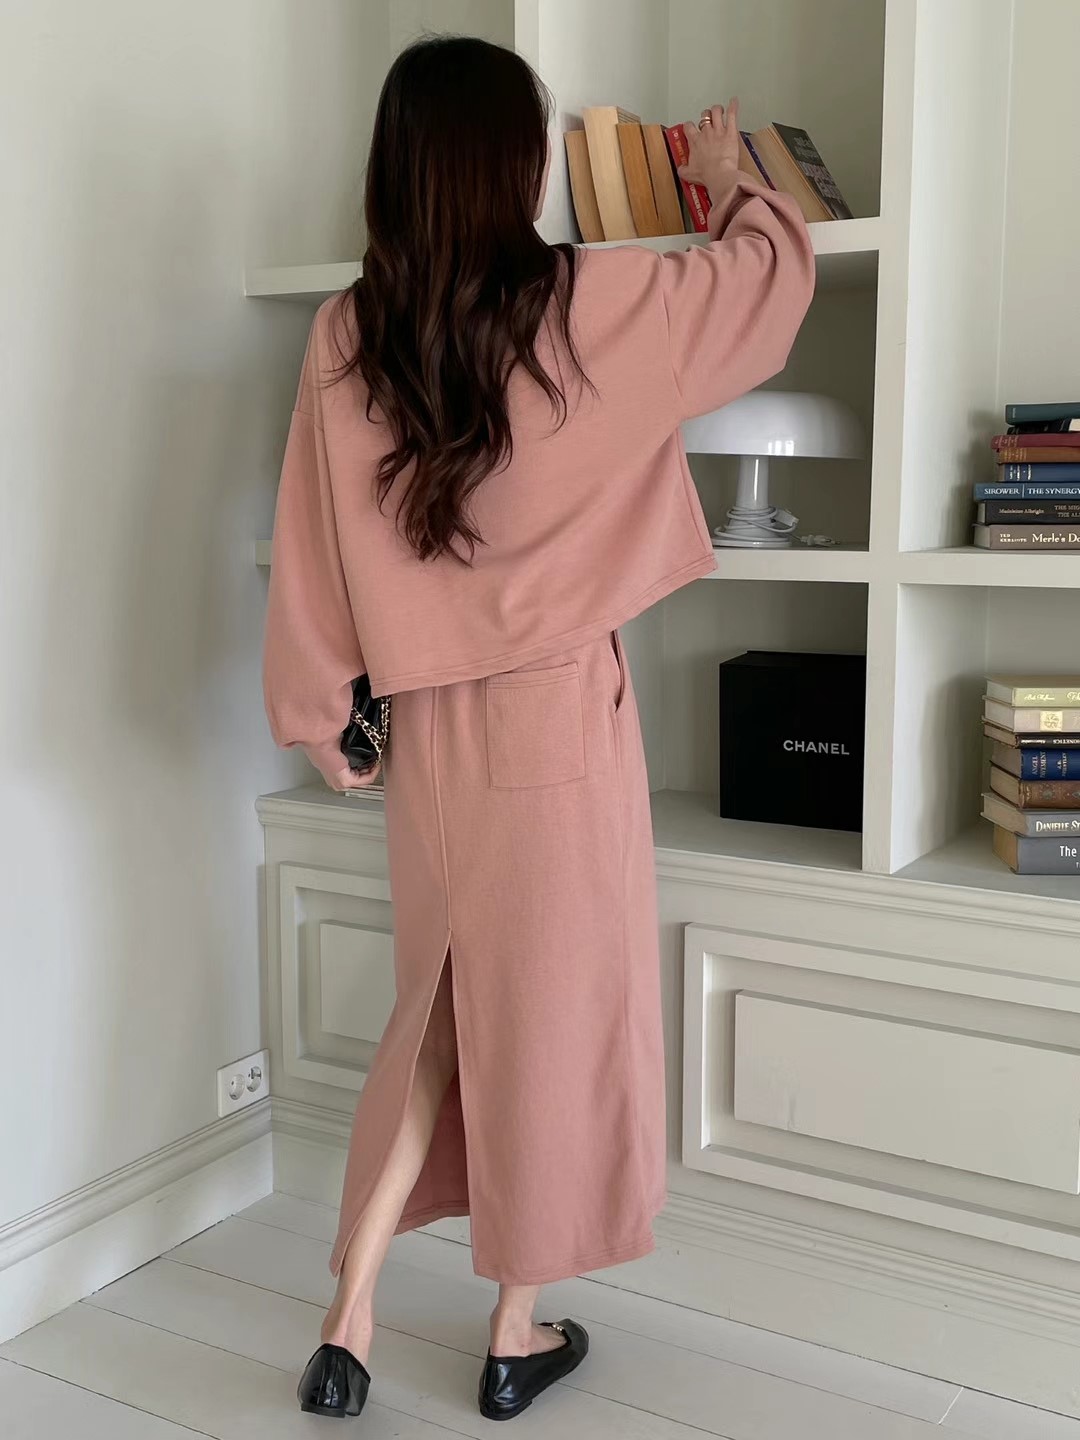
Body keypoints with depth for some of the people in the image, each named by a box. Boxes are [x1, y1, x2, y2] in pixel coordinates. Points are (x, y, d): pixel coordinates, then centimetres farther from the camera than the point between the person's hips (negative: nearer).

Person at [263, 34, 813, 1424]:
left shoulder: (344, 334, -4)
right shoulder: (590, 308, -12)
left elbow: (312, 553, 0)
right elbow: (773, 268, 6)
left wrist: (321, 718, 12)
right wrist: (729, 180, 27)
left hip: (427, 727, 4)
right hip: (557, 716, -4)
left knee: (435, 1011, 20)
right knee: (547, 1013, 11)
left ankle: (346, 1325, 21)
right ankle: (519, 1334, 27)